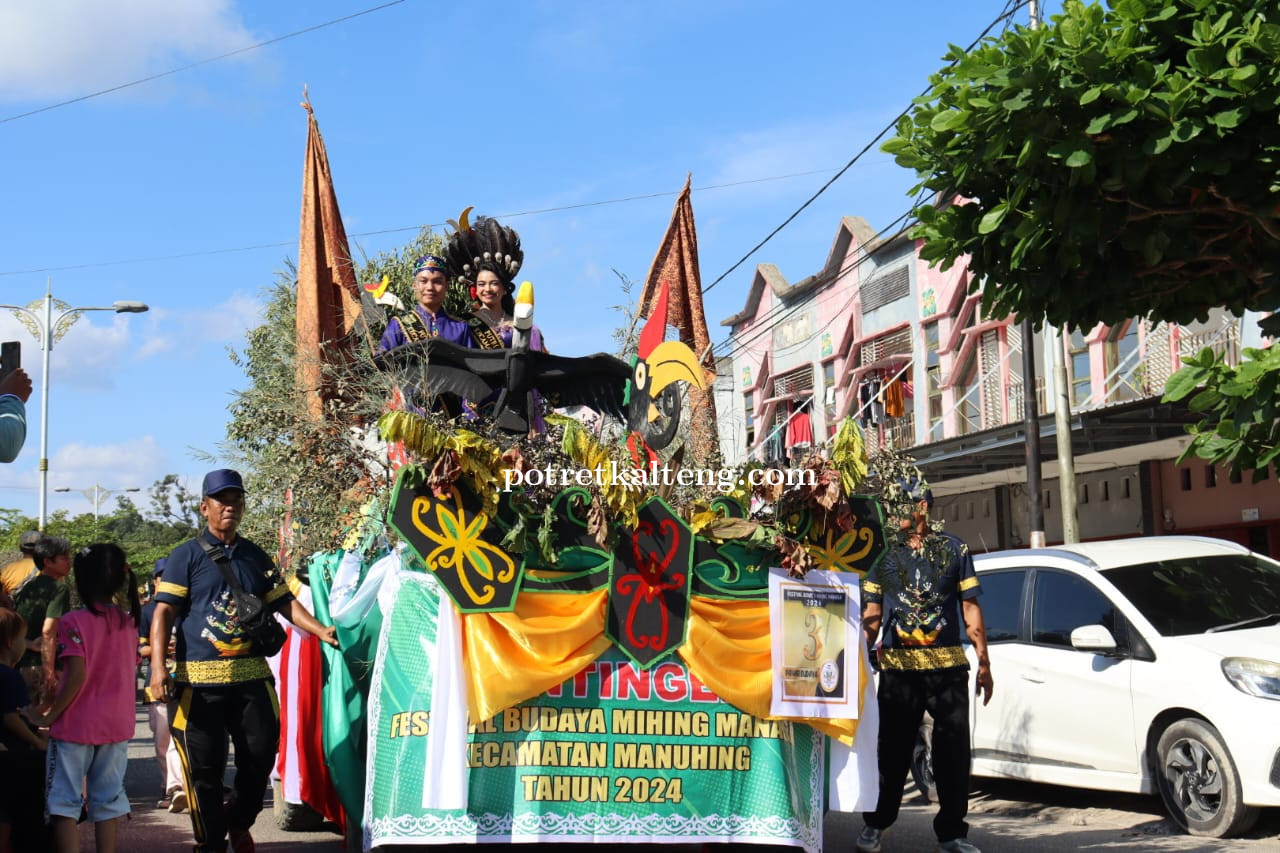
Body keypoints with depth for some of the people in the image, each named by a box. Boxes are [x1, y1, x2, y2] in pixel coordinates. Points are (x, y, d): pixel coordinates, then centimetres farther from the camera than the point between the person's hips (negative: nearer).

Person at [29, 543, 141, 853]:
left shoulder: (74, 621, -13)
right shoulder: (129, 621, 4)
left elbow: (77, 675, -19)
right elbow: (129, 670, 8)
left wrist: (49, 717, -12)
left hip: (76, 724, -5)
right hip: (117, 724, 5)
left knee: (64, 803, 2)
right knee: (107, 801, 12)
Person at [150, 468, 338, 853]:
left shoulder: (256, 557, 15)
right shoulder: (185, 556, 2)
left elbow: (283, 602, 15)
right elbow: (164, 612, -5)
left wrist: (319, 630, -1)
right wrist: (158, 666, -16)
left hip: (251, 675, 4)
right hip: (199, 679, -4)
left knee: (261, 756, 6)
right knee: (204, 768, 1)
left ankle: (237, 822, 32)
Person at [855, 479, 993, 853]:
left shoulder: (953, 549, 8)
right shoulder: (884, 554, 10)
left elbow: (971, 607, 7)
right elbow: (872, 612, 9)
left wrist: (984, 662, 1)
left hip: (948, 666, 0)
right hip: (898, 666, 0)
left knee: (953, 752, 3)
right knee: (892, 750, 4)